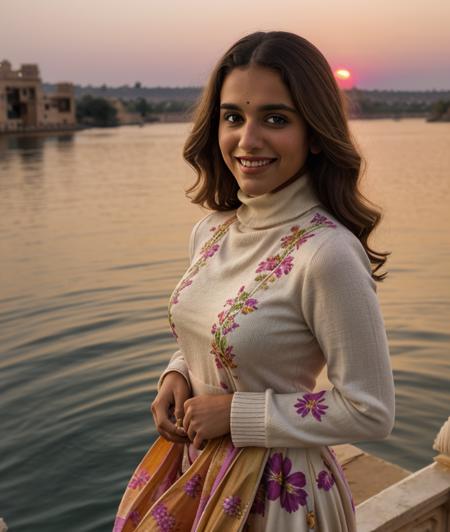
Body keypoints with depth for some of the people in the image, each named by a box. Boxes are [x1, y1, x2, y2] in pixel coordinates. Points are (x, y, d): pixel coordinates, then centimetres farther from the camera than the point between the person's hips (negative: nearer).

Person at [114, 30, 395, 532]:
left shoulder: (328, 254, -26)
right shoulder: (210, 230, -4)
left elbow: (370, 412, -20)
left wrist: (236, 413, -19)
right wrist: (177, 375, -7)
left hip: (274, 490, -6)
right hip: (192, 464, 7)